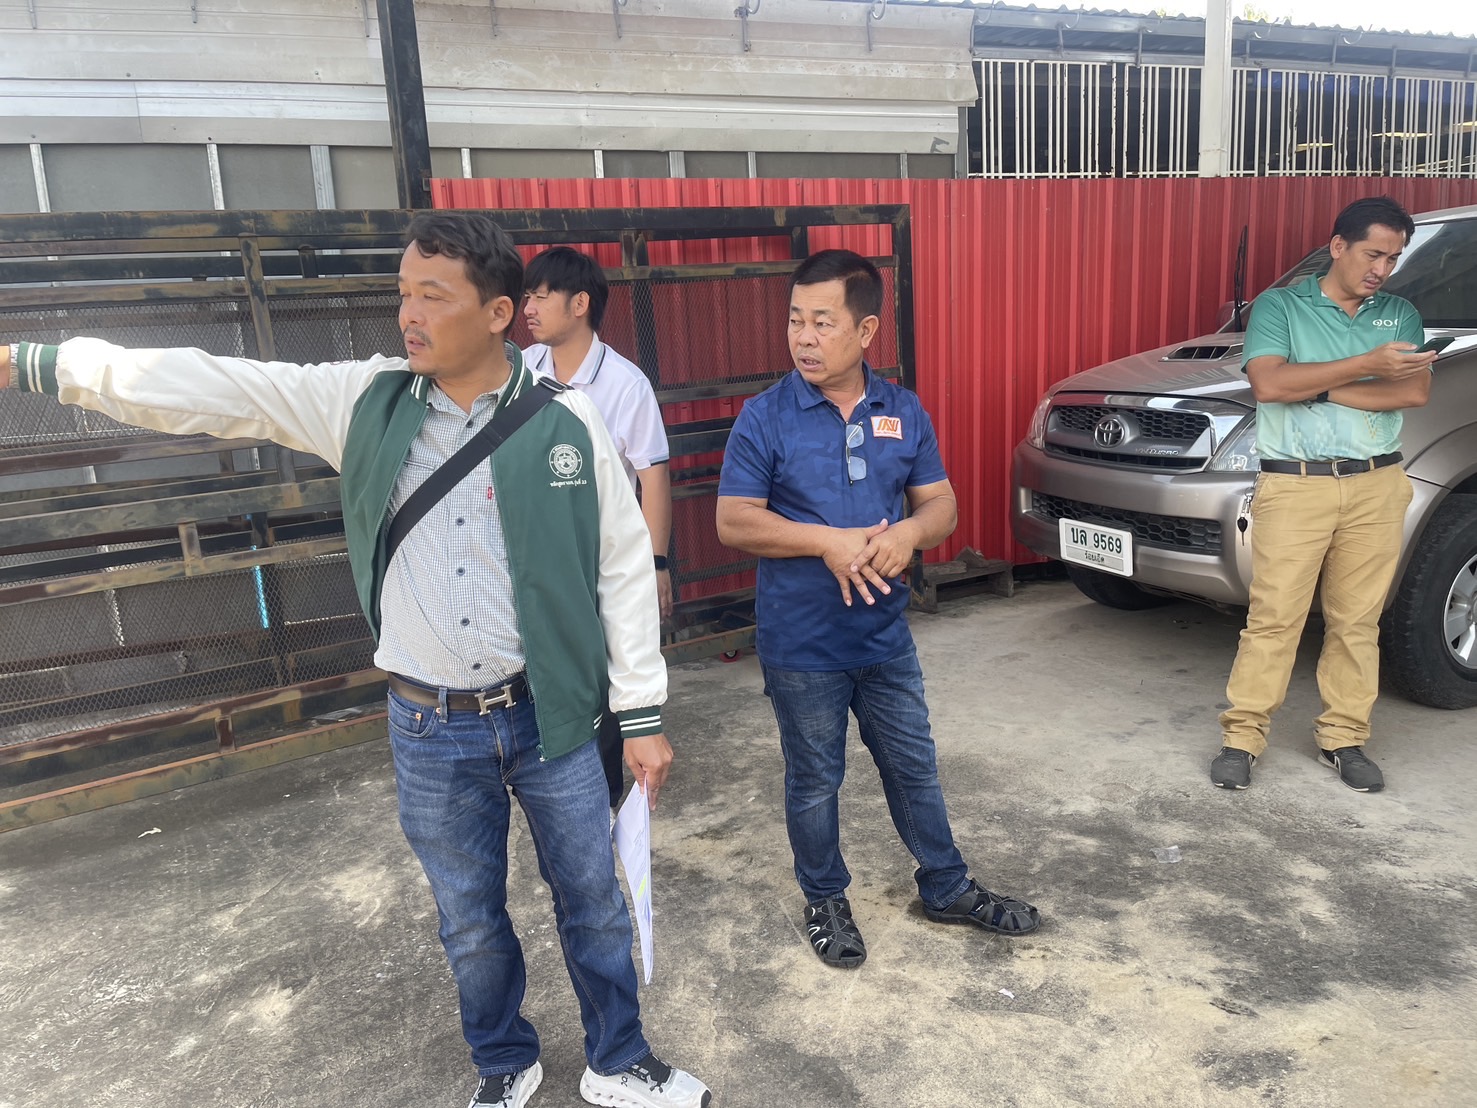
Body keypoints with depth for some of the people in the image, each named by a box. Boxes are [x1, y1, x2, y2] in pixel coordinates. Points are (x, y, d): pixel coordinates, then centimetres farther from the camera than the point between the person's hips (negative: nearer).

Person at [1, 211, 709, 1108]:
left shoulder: (568, 423, -10)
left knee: (593, 900, 14)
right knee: (471, 918, 19)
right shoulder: (361, 401, -3)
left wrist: (643, 714, -5)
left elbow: (624, 570, -7)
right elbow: (202, 388, -1)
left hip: (548, 717, -1)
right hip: (430, 730, 2)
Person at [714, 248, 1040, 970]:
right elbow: (733, 522, -13)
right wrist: (829, 542, -24)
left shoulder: (903, 413, 1)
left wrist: (908, 535, -18)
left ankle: (947, 889, 38)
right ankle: (825, 901, 36)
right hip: (800, 647, -3)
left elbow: (941, 505, 5)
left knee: (914, 768, 18)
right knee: (814, 782, 13)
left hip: (886, 637, 3)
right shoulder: (765, 417, -10)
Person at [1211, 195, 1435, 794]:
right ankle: (1241, 737, 5)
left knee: (1357, 620, 8)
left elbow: (1415, 390, -3)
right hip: (1294, 486, -3)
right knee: (1274, 617, -4)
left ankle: (1343, 736, 20)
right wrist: (1367, 367, -15)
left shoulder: (1400, 314, 14)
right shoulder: (1280, 305, 4)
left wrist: (1319, 387, -11)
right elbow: (1268, 383, -13)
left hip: (1376, 488, 4)